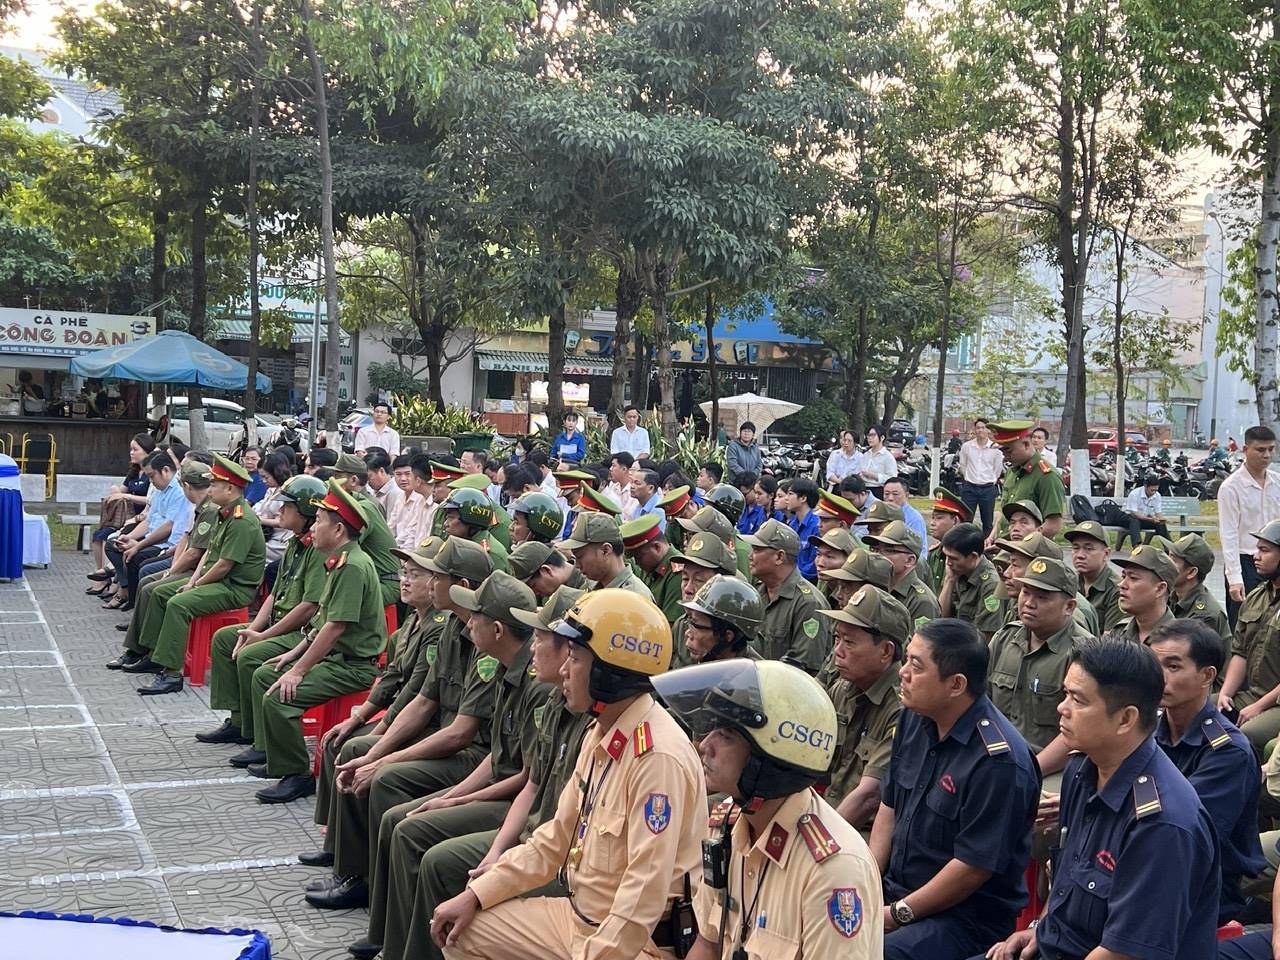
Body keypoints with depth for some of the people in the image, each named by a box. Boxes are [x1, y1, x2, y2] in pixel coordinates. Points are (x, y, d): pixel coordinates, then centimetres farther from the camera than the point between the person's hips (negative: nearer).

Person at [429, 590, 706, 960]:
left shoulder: (658, 757, -25)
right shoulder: (599, 735, 7)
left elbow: (646, 893, -27)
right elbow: (557, 838, 13)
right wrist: (474, 896, 9)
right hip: (579, 915, 9)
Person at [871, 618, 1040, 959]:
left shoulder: (999, 761, -23)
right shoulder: (914, 719, 3)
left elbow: (974, 866, -21)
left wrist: (898, 914, -14)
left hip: (967, 917, -7)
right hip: (896, 888, 8)